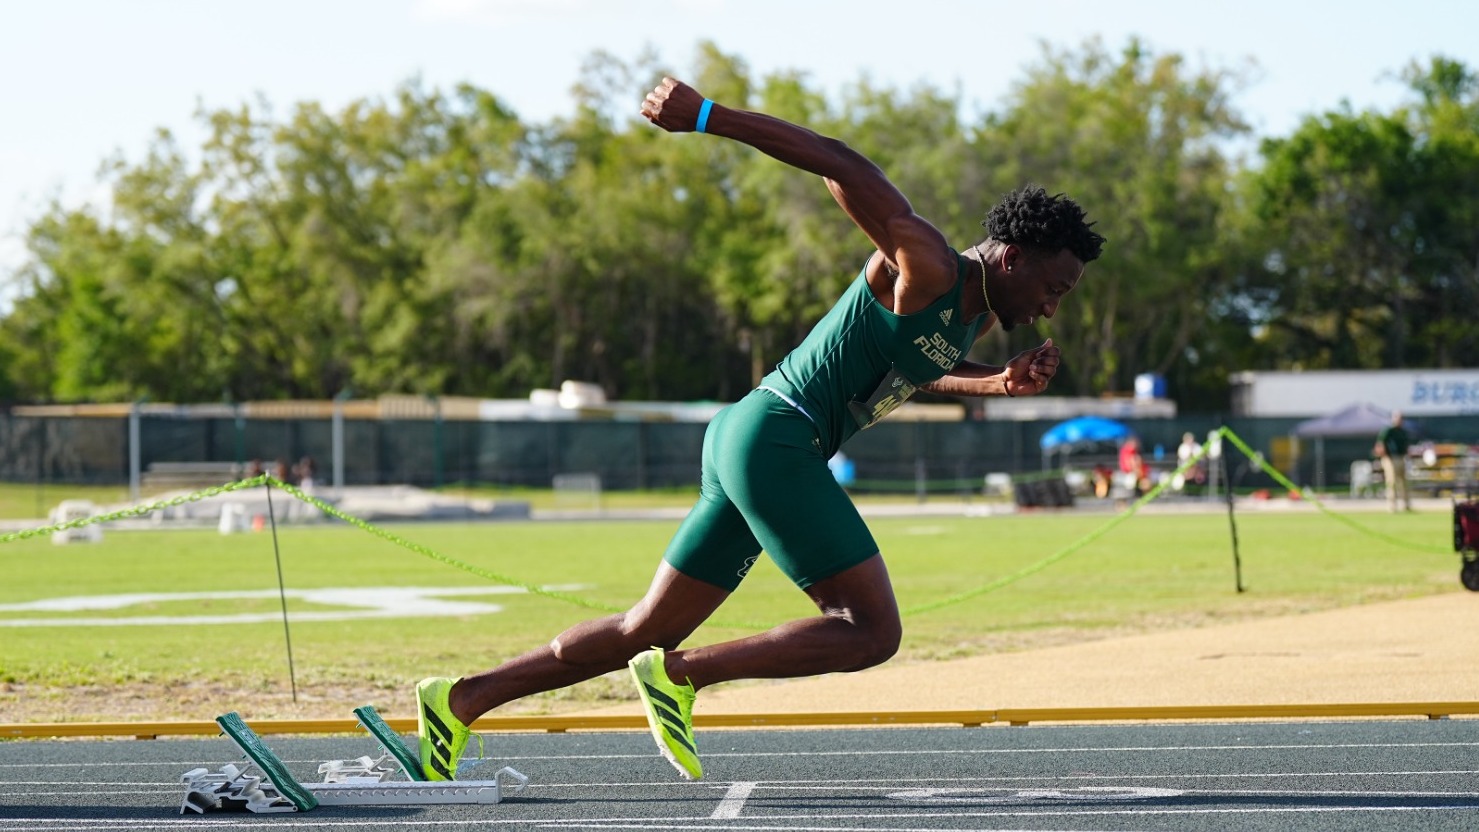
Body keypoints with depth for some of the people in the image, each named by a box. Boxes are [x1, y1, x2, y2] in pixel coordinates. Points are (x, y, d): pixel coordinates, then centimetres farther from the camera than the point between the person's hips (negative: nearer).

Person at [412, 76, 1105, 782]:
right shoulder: (926, 267, -11)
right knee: (872, 632, -11)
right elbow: (839, 163, -19)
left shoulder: (977, 315, 17)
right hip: (775, 439, -10)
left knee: (647, 632, 11)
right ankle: (678, 676, -12)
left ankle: (459, 699, 13)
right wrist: (709, 117, -27)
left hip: (743, 438, 10)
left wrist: (1001, 382, 19)